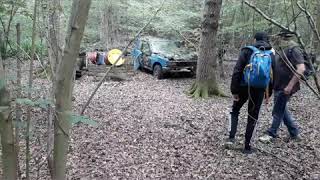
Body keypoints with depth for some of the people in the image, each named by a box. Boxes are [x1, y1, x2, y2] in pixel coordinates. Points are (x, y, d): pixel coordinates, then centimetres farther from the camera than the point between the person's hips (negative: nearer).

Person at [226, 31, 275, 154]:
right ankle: (247, 146, 15)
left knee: (235, 111, 18)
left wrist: (234, 91, -7)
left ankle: (231, 137, 4)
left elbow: (237, 72, -11)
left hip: (244, 87, -2)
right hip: (259, 90, 2)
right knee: (253, 117, 12)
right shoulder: (271, 55, 6)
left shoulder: (247, 51, -4)